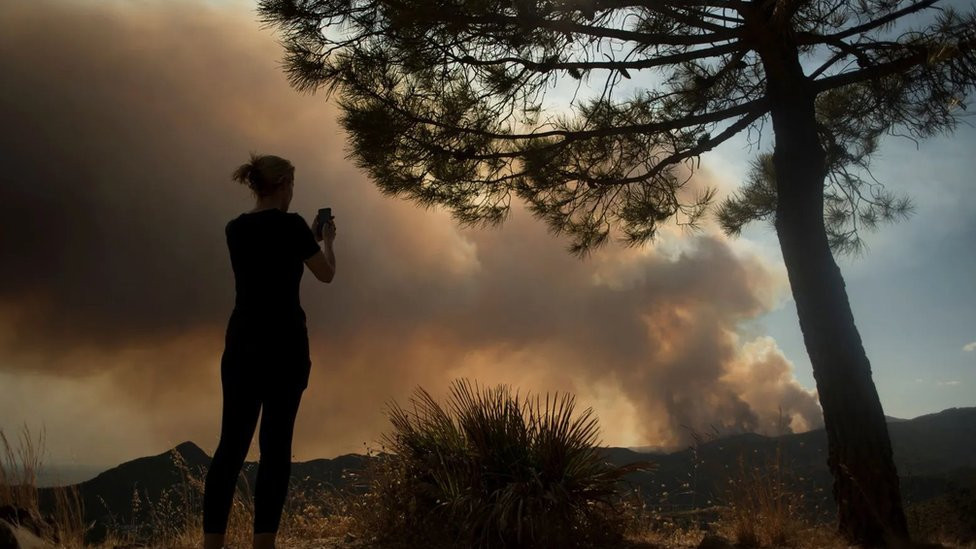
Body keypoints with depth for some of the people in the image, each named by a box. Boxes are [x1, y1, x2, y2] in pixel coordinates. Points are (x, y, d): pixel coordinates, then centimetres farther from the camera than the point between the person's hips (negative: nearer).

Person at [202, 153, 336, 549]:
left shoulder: (235, 229, 10)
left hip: (241, 344, 6)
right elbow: (326, 275, 1)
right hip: (285, 345, -5)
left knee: (232, 443, 6)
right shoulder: (290, 224, -10)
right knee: (275, 445, 2)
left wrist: (309, 238, 30)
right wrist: (327, 240, 18)